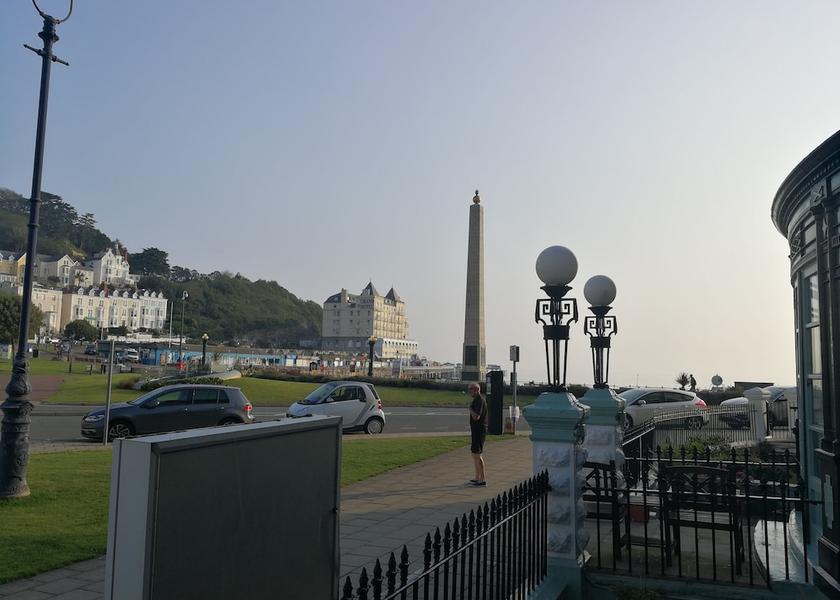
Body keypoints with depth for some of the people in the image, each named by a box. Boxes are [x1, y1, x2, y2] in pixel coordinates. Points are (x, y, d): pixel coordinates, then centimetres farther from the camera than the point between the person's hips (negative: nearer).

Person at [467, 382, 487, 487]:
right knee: (475, 455, 15)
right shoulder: (477, 400, 16)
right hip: (476, 431, 10)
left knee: (477, 455, -8)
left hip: (479, 431, -10)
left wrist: (470, 409, -11)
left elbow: (476, 417, -26)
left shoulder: (480, 400, -16)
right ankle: (477, 478, 22)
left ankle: (482, 480, -6)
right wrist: (472, 434, 24)